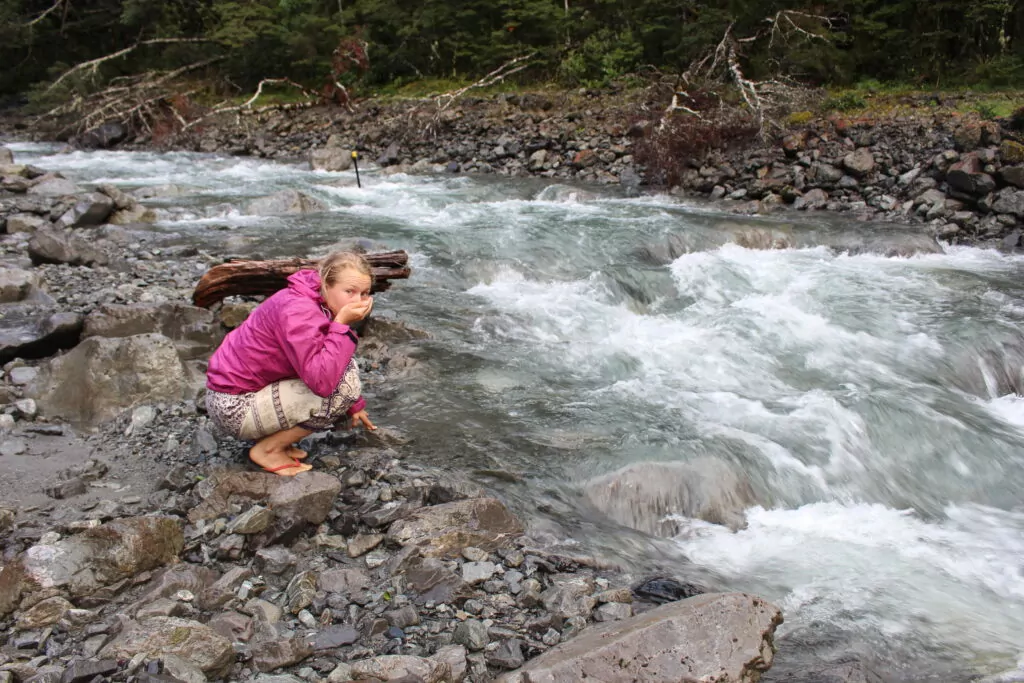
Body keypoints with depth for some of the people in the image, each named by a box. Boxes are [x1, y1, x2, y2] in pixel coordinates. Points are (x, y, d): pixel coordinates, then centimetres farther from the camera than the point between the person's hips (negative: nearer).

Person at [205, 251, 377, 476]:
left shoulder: (323, 303, 3)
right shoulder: (298, 311, -26)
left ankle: (275, 436, 10)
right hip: (234, 407, -9)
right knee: (343, 388, -19)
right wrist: (342, 324, -28)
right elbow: (323, 382, -35)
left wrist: (354, 405, 24)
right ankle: (268, 449, -4)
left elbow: (335, 362, 21)